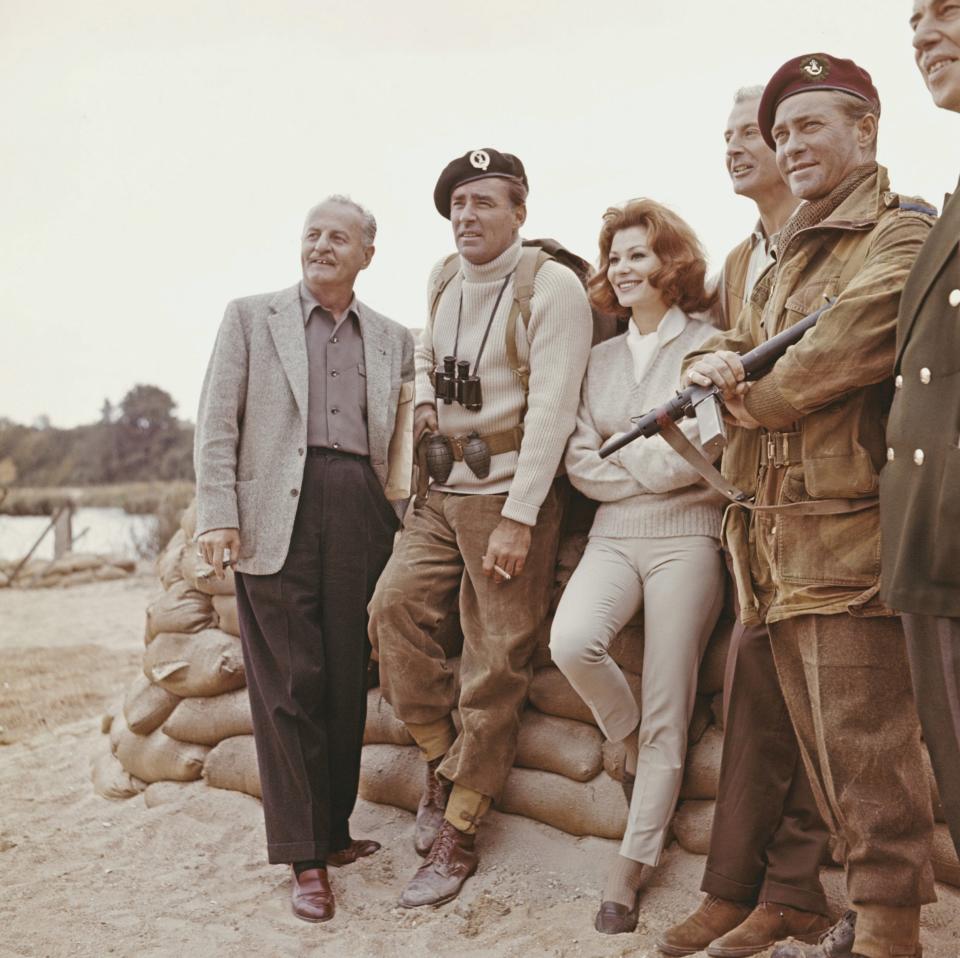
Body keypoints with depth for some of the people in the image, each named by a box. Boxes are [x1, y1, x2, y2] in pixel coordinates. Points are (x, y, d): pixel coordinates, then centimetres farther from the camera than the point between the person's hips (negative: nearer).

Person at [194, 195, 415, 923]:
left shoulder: (394, 340, 17)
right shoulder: (251, 317, 11)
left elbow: (407, 430, 15)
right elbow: (218, 422, 4)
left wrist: (410, 516, -2)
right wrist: (218, 514, -6)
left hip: (362, 519, 2)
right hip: (277, 514, -2)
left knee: (348, 680, 4)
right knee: (289, 685, -2)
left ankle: (334, 830, 18)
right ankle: (304, 856, 5)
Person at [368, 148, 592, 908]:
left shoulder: (552, 287, -10)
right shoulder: (444, 280, 12)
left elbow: (551, 409, -16)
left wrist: (517, 517, -19)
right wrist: (424, 402, 12)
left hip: (512, 496, -6)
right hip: (443, 493, 6)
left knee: (496, 666, -3)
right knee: (395, 605, -13)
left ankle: (457, 836, 8)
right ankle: (441, 756, 9)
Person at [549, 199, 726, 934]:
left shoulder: (708, 345, 0)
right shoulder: (603, 358, 15)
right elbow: (581, 463, 5)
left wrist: (623, 454, -4)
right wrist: (654, 466, -7)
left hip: (687, 536, -3)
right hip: (614, 534, 4)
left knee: (667, 710, -2)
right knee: (571, 642, -25)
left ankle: (633, 866, 12)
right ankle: (633, 745, 7)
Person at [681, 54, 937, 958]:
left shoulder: (900, 237, -5)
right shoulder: (787, 258, 24)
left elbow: (850, 341, -20)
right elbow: (735, 344, 24)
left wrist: (749, 400, -5)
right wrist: (712, 362, -1)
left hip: (847, 533, -9)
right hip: (778, 537, 10)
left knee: (863, 750, -8)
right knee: (821, 746, 15)